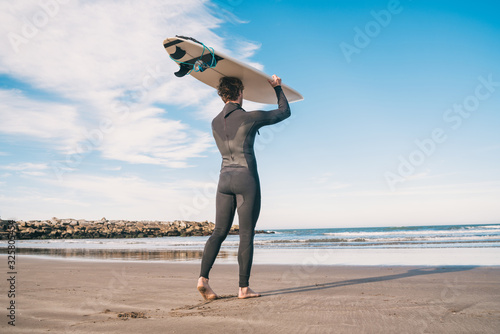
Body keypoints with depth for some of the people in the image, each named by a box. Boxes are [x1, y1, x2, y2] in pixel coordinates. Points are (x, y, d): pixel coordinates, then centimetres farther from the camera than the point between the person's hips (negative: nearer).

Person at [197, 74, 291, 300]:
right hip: (247, 180, -5)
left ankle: (203, 278, -5)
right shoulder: (251, 117, -7)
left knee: (219, 232, 9)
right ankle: (243, 288, 5)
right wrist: (277, 87, 22)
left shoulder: (215, 123, 9)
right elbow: (285, 112, 7)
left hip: (225, 179, 5)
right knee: (247, 235, 1)